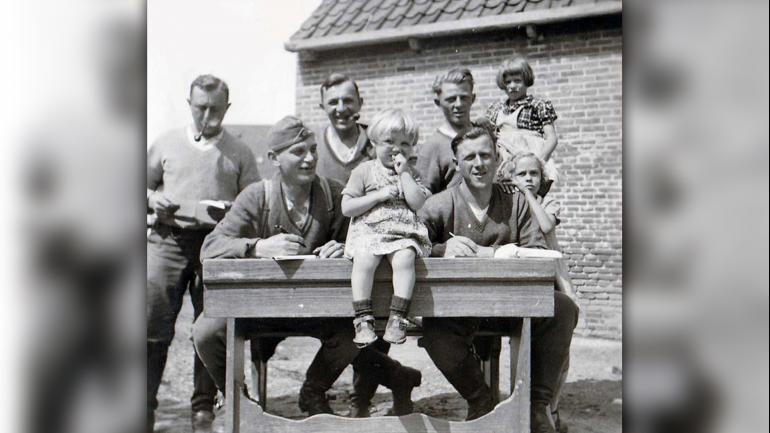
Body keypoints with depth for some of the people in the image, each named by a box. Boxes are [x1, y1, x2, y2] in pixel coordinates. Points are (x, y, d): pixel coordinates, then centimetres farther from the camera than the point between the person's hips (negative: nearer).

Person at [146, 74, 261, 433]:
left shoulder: (239, 154, 11)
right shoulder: (166, 144, 14)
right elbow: (145, 186, 19)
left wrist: (230, 211, -11)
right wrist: (155, 201, -3)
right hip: (168, 240, 0)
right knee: (153, 323, -6)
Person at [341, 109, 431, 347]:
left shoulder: (410, 173, 16)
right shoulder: (364, 171, 9)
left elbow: (418, 203, -2)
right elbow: (346, 208, 1)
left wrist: (403, 172, -3)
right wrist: (379, 195, -7)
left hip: (403, 233, 1)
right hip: (369, 231, -1)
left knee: (405, 258, -31)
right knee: (363, 260, -31)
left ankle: (397, 318, -27)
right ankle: (363, 319, -24)